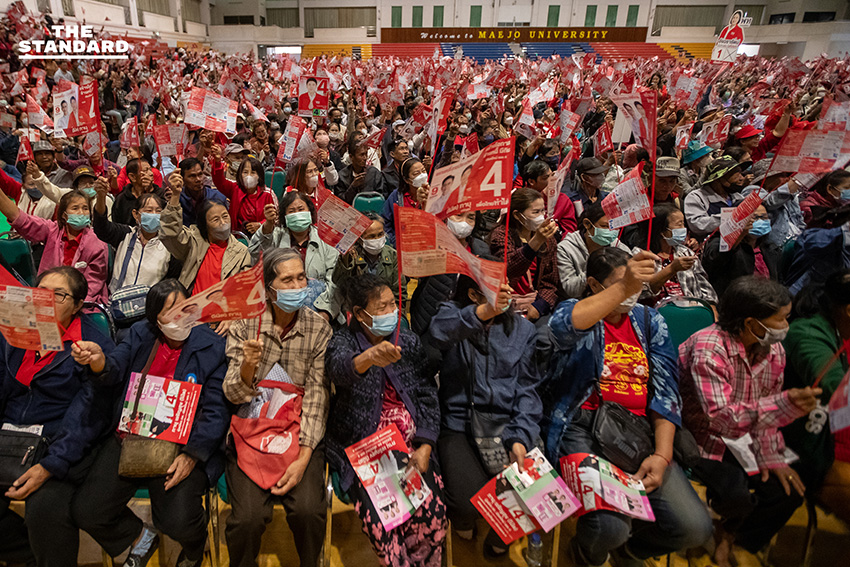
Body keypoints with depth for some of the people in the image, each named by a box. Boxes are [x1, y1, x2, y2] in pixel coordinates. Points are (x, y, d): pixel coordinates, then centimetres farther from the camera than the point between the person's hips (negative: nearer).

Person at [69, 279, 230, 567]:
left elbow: (216, 413, -8)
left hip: (182, 445, -4)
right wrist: (97, 360, -30)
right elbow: (114, 372, -6)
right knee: (86, 511, -7)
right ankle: (140, 537, 25)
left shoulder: (213, 347, -6)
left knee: (179, 523, -20)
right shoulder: (140, 334, 9)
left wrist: (191, 456, -18)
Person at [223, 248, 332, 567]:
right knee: (249, 516, -19)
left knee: (309, 510, -20)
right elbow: (234, 395, -4)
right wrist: (248, 366, -27)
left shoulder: (319, 330, -3)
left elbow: (317, 398, -5)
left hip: (302, 433, 0)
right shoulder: (244, 325, -3)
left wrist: (303, 458, -15)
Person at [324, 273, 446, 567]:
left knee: (432, 510, -16)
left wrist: (424, 448, -5)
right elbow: (340, 368, -28)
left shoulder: (408, 341, 7)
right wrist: (369, 357, -51)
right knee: (381, 518, -22)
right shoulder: (343, 341, -3)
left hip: (410, 443, 3)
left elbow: (428, 396, 6)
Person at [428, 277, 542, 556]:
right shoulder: (453, 314, 0)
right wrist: (484, 311, -40)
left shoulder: (523, 329, 9)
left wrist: (521, 437, -11)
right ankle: (463, 518, 21)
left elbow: (527, 387, 3)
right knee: (470, 500, -21)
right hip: (459, 424, -2)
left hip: (507, 423, 3)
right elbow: (439, 333, -26)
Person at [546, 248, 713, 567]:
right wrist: (622, 288, -34)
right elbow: (561, 327, -26)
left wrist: (662, 454, -6)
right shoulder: (576, 311, 2)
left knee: (695, 528, -10)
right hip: (584, 428, -4)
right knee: (610, 527, -26)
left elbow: (665, 391, 7)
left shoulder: (650, 321, 14)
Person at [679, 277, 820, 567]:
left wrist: (769, 455, -6)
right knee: (736, 493, -26)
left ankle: (728, 536, 20)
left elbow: (768, 409, 7)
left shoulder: (774, 350, -2)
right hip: (704, 437, -7)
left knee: (789, 491, -7)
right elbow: (720, 417, -35)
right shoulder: (708, 349, -28)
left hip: (745, 439, 7)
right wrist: (785, 404, -45)